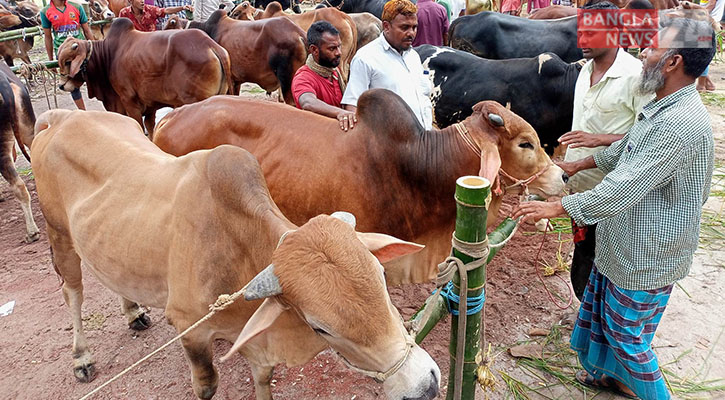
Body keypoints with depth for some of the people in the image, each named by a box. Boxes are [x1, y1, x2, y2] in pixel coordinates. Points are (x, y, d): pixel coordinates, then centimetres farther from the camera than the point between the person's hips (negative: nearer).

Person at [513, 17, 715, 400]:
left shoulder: (681, 125, -30)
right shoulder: (663, 107, 4)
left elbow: (622, 189, -32)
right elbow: (628, 148, 21)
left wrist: (555, 207, -25)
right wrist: (578, 165, 24)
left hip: (645, 257, -10)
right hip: (621, 245, 10)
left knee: (627, 334, 9)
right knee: (602, 312, 24)